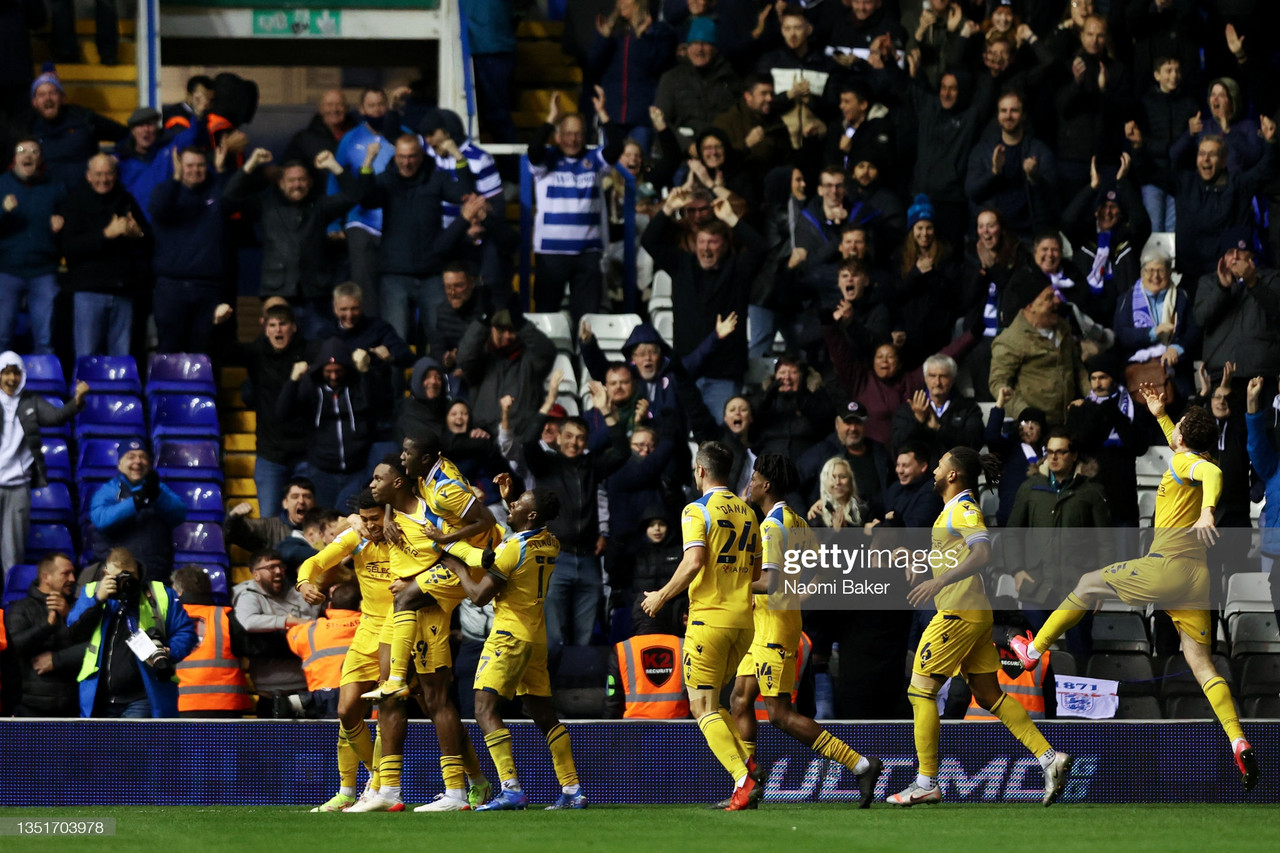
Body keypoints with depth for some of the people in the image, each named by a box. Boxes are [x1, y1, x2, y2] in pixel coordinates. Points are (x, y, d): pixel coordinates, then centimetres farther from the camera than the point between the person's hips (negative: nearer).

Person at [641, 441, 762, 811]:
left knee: (702, 708, -5)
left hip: (709, 618, -7)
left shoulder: (698, 510, -8)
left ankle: (743, 781, -20)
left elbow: (694, 561, -21)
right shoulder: (746, 511, 13)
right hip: (743, 619, 7)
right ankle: (749, 766, 1)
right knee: (709, 703, 19)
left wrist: (662, 596, -8)